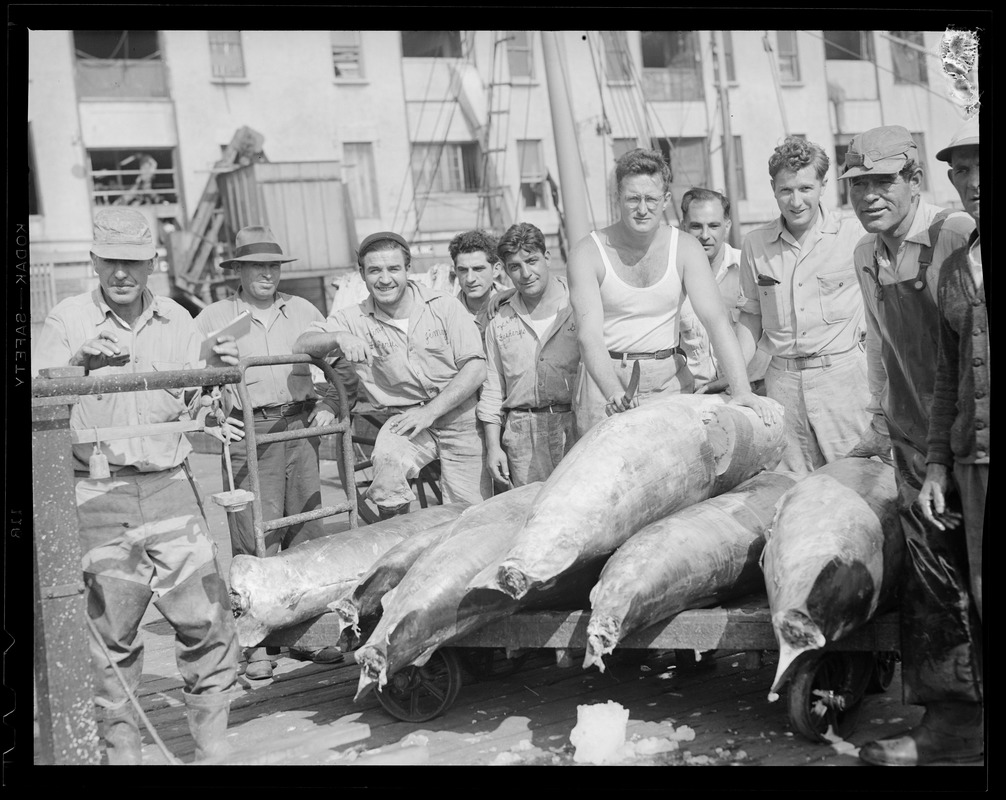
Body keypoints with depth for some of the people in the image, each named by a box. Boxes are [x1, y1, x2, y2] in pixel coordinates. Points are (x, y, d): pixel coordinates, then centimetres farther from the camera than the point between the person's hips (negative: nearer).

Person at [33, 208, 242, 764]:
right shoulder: (68, 320, 3)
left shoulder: (177, 321, 11)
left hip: (170, 488, 2)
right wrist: (79, 360, -22)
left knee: (206, 618, -1)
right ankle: (122, 747, 20)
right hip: (97, 494, -2)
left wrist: (217, 372, -4)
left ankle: (211, 744, 13)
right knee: (109, 632, 4)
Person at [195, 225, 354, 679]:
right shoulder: (213, 319, 5)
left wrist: (328, 404, 5)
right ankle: (257, 644, 0)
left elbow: (342, 367, 19)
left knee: (307, 533, 5)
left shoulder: (303, 312, 13)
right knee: (253, 540, -6)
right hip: (248, 433, -3)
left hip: (300, 428, 3)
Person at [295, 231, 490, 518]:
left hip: (459, 416, -1)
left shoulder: (443, 306, -7)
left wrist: (430, 411, -17)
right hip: (406, 418, 1)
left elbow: (475, 368, -9)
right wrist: (339, 337, -29)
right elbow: (300, 345, -8)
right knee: (387, 458, -30)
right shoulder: (355, 320, -1)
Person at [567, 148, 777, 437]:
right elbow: (589, 334, -18)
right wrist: (615, 393, -35)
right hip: (604, 379, -2)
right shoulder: (587, 253, -6)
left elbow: (715, 318, -8)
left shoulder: (685, 248, 1)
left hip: (668, 381, 2)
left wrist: (741, 389, -21)